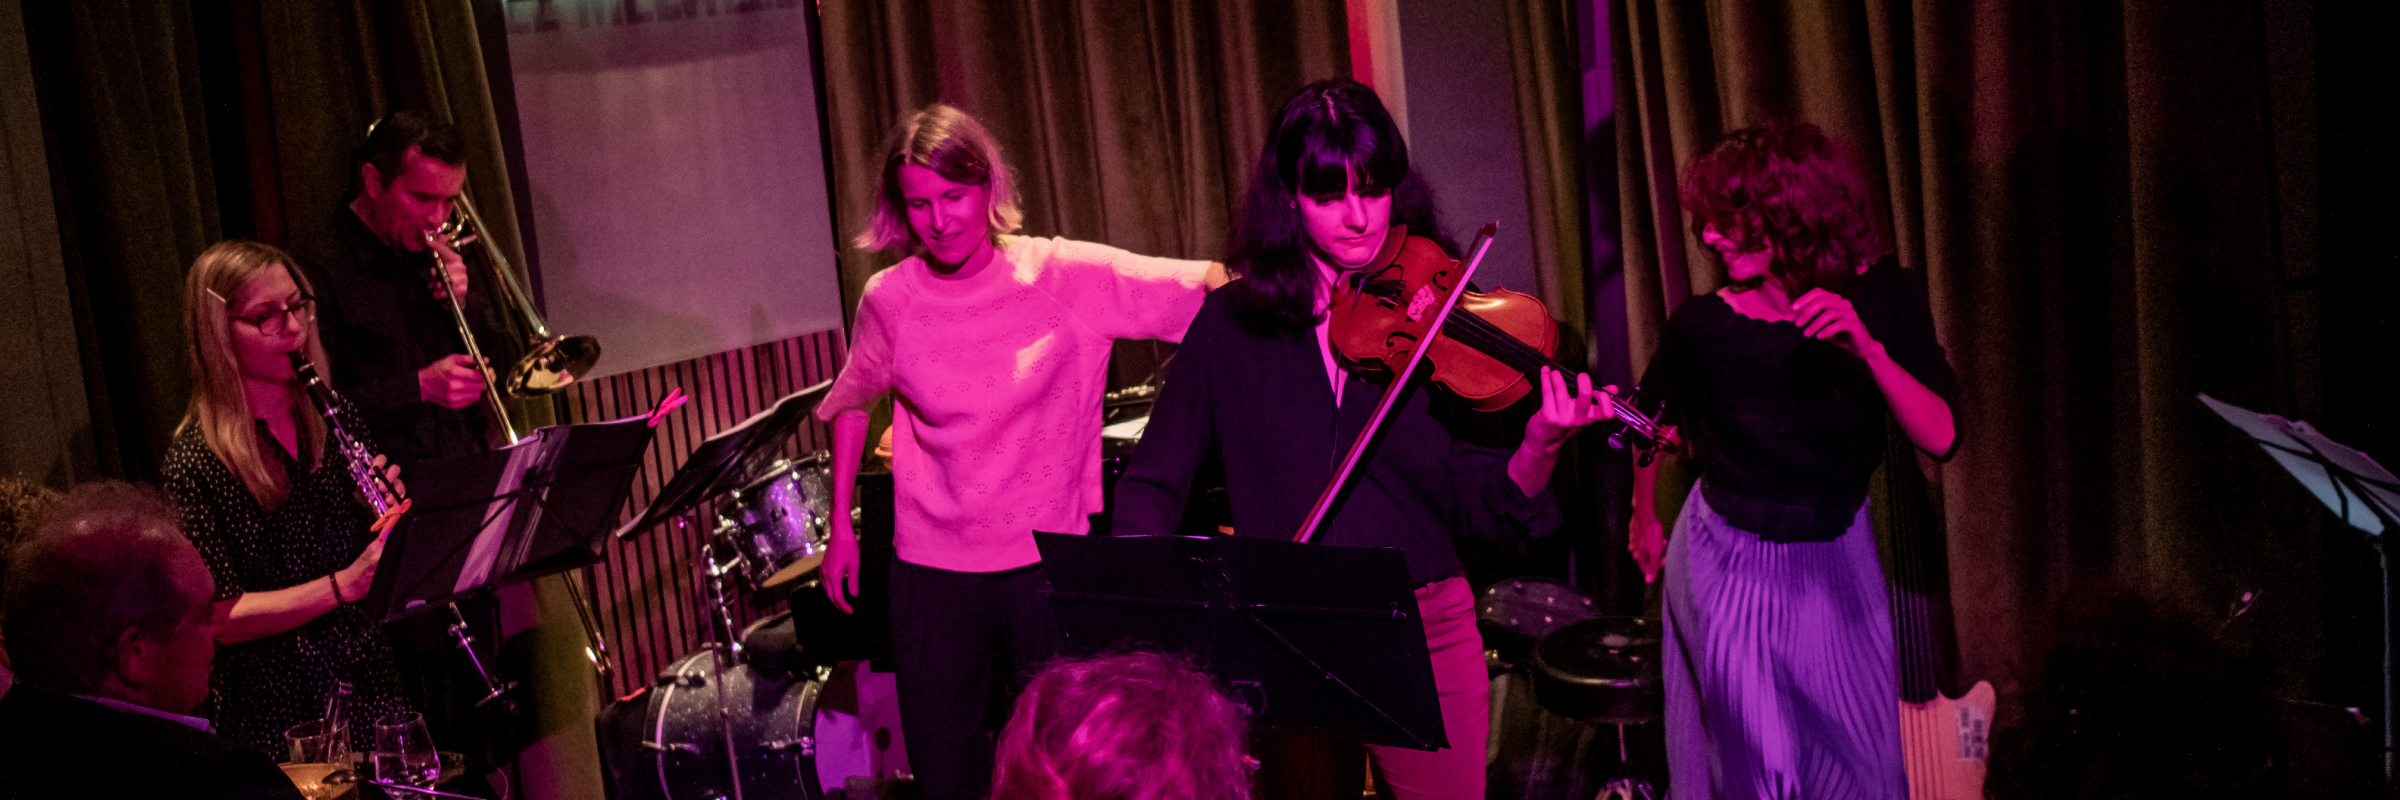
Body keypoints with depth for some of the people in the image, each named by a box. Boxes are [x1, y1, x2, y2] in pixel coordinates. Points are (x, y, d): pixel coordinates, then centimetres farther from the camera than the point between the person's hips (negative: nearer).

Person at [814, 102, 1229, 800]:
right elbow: (852, 401, 15)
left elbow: (1219, 286, -12)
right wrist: (841, 524, 13)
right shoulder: (890, 299, -3)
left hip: (1050, 561, -2)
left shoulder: (1068, 274, -10)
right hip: (932, 569, 2)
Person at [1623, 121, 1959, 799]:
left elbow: (1941, 437, -20)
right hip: (1735, 564, -2)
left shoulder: (1884, 297, -12)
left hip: (1838, 557, 3)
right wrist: (1644, 519, 16)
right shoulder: (1704, 325, -17)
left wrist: (1867, 347, -35)